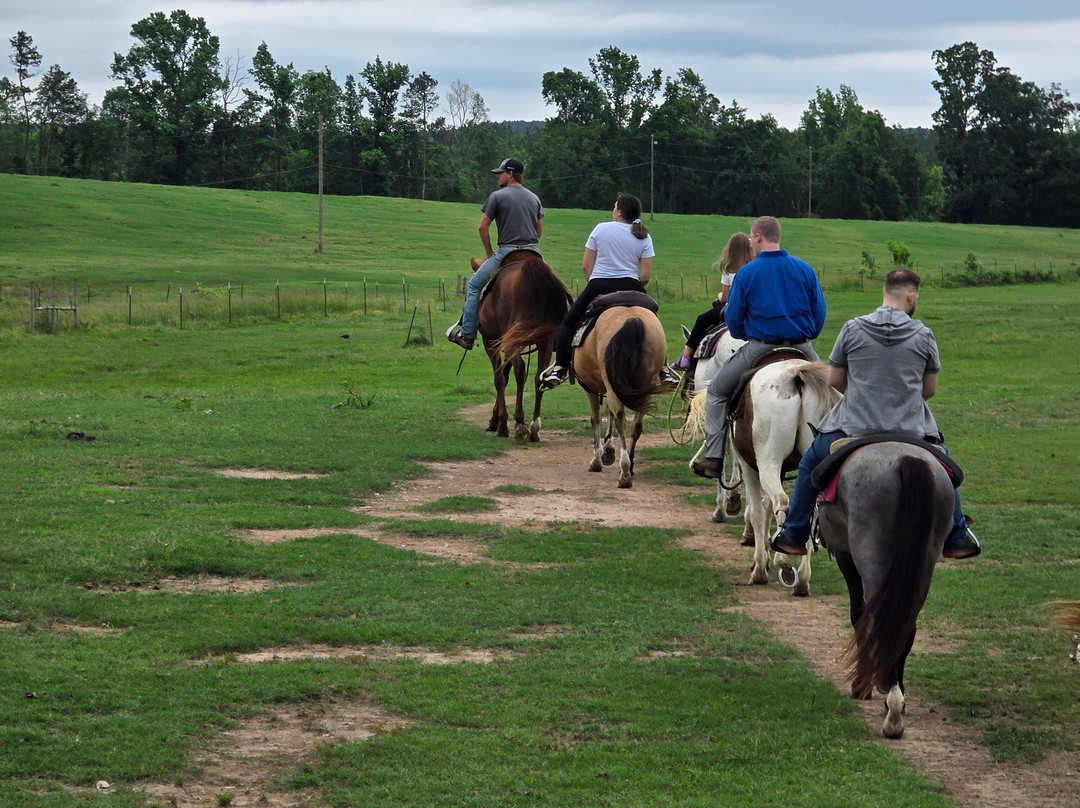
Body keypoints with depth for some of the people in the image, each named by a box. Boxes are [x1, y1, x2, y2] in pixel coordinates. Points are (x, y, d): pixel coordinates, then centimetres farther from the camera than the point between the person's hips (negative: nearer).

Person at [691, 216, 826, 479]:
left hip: (760, 348, -3)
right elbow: (820, 313, 4)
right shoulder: (805, 269, 2)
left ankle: (713, 459, 7)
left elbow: (733, 321, -1)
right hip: (802, 348, 3)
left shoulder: (747, 273, -6)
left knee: (716, 392, 16)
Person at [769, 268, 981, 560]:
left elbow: (834, 380, 5)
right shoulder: (923, 334, -2)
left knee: (810, 463, 26)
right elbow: (930, 389, 6)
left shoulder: (852, 329, -3)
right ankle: (956, 538, 34)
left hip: (854, 428, -1)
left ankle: (794, 536, 28)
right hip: (911, 431, 1)